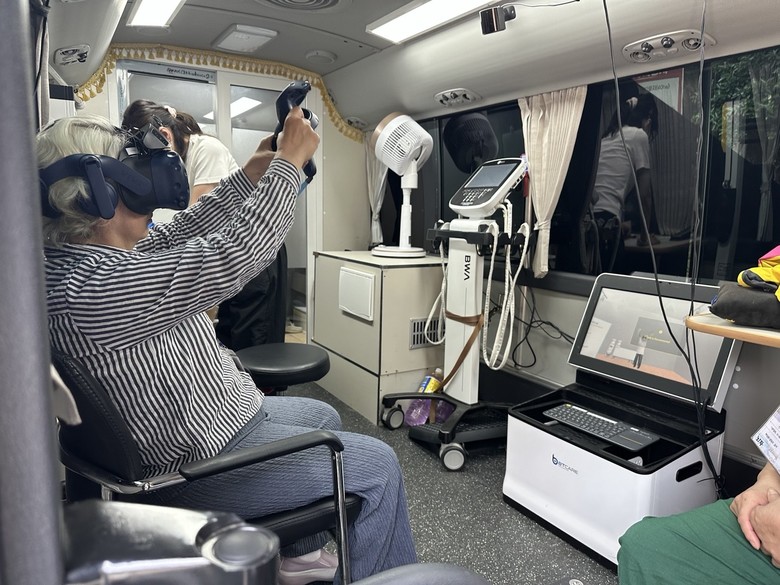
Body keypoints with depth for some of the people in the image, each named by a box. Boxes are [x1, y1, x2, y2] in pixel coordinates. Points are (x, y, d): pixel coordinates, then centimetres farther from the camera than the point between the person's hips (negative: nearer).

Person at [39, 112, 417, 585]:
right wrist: (289, 161, -21)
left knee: (323, 417, 26)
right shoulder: (92, 286, -31)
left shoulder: (72, 254, 1)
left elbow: (176, 237, 7)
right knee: (378, 467, -4)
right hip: (199, 464, -10)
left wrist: (250, 176, 5)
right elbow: (233, 255, -32)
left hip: (212, 416, 10)